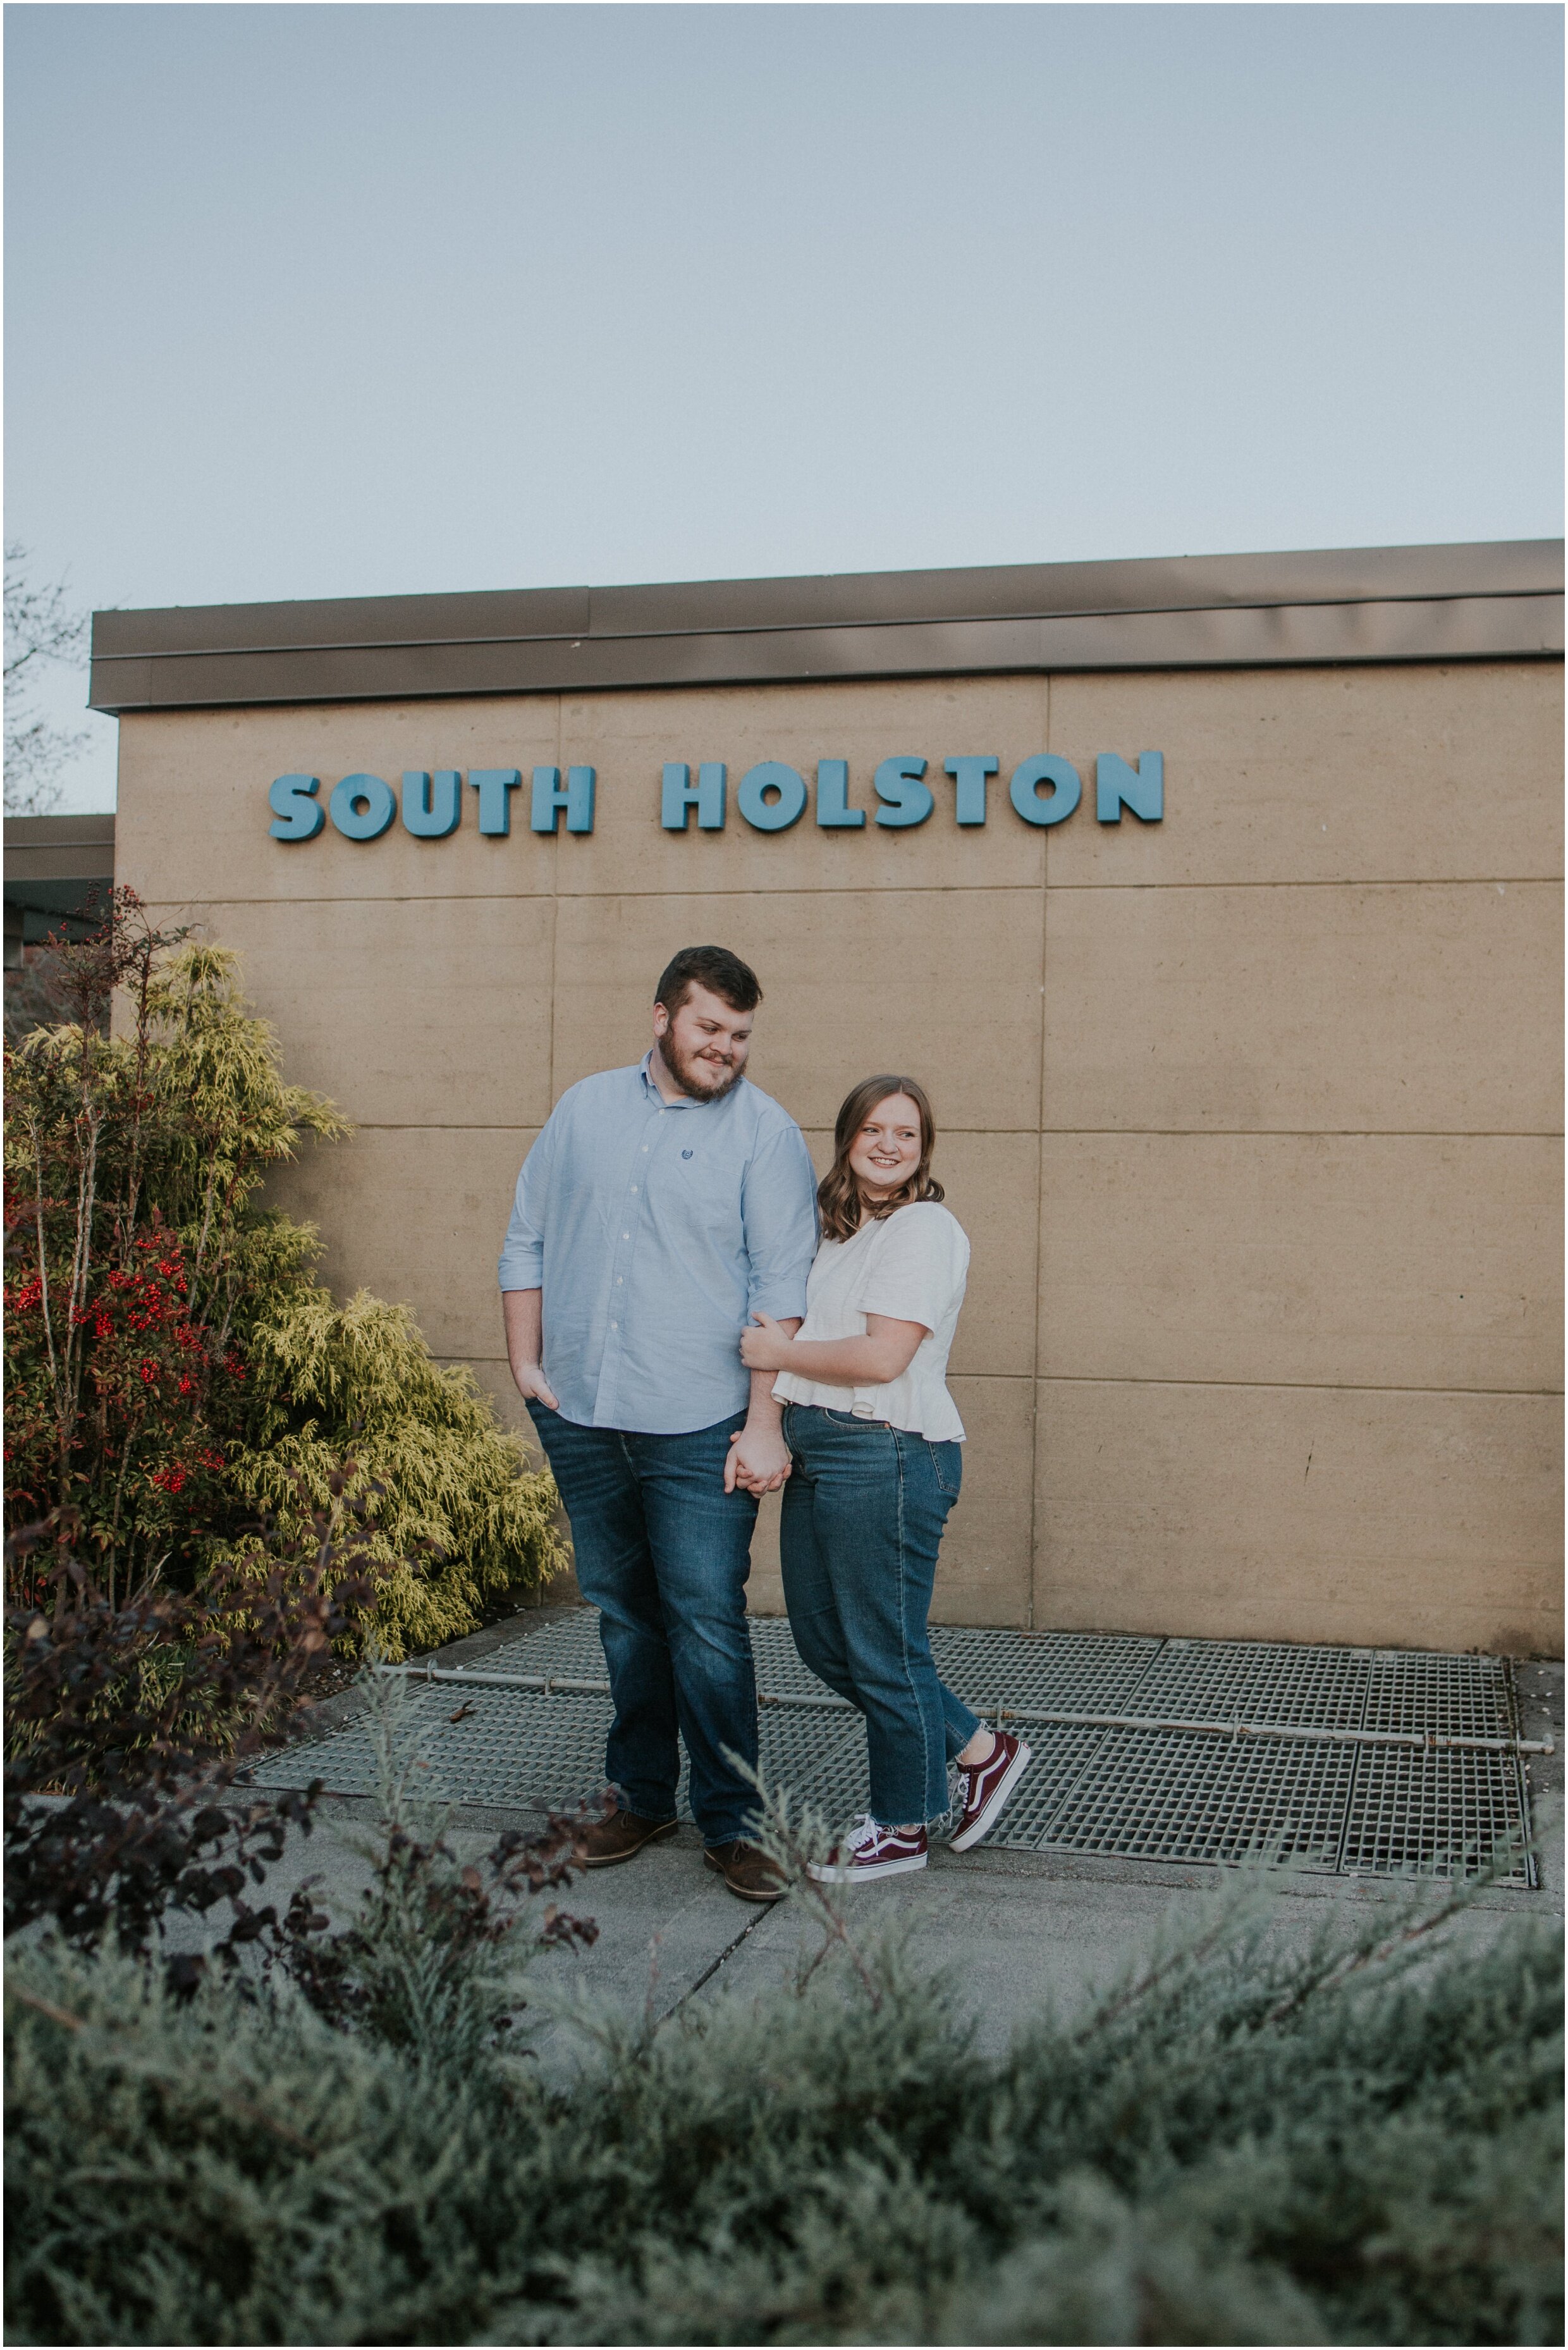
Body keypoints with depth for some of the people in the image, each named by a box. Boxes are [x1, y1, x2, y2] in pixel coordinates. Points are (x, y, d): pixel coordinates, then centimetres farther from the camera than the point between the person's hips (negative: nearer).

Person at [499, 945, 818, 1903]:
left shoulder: (766, 1134, -2)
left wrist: (766, 1422, -13)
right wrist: (526, 1361, 6)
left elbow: (782, 1288, -7)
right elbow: (528, 1241, 15)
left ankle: (732, 1823, 7)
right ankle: (643, 1798, 28)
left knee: (707, 1625, -5)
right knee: (625, 1616, 14)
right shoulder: (585, 1109, 11)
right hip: (581, 1421, 4)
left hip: (699, 1429, -4)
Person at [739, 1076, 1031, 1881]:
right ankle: (982, 1753, 30)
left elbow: (883, 1355, -19)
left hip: (886, 1455, -10)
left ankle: (902, 1829, 21)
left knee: (882, 1650, 2)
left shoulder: (924, 1228, -11)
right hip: (819, 1451, 10)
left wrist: (781, 1353, -9)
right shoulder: (842, 1232, 18)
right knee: (822, 1638, 15)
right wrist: (778, 1427, 7)